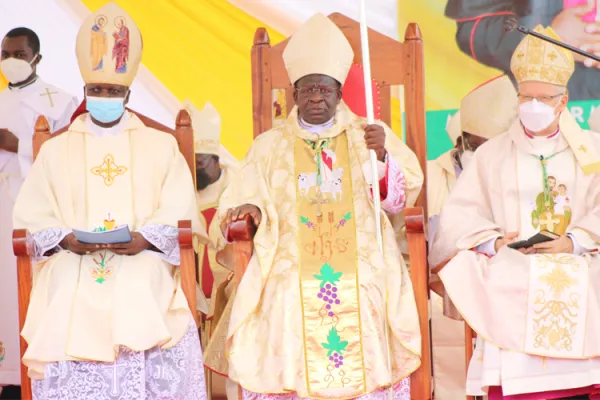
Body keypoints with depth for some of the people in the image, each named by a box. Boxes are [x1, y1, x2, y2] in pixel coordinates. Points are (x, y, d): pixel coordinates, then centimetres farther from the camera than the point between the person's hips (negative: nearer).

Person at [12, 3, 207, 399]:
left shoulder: (161, 146, 13)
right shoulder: (56, 149, 15)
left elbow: (179, 213, 5)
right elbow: (31, 217, 10)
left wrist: (145, 239, -13)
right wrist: (67, 239, -9)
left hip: (143, 275, -1)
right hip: (74, 281, 1)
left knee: (149, 364, -21)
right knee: (72, 364, -17)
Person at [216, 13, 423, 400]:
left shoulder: (370, 134, 14)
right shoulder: (270, 145, 15)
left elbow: (401, 197, 4)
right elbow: (242, 199, 10)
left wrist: (383, 155, -13)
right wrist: (248, 210, -12)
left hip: (362, 265, 0)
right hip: (290, 267, 1)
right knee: (285, 314, -21)